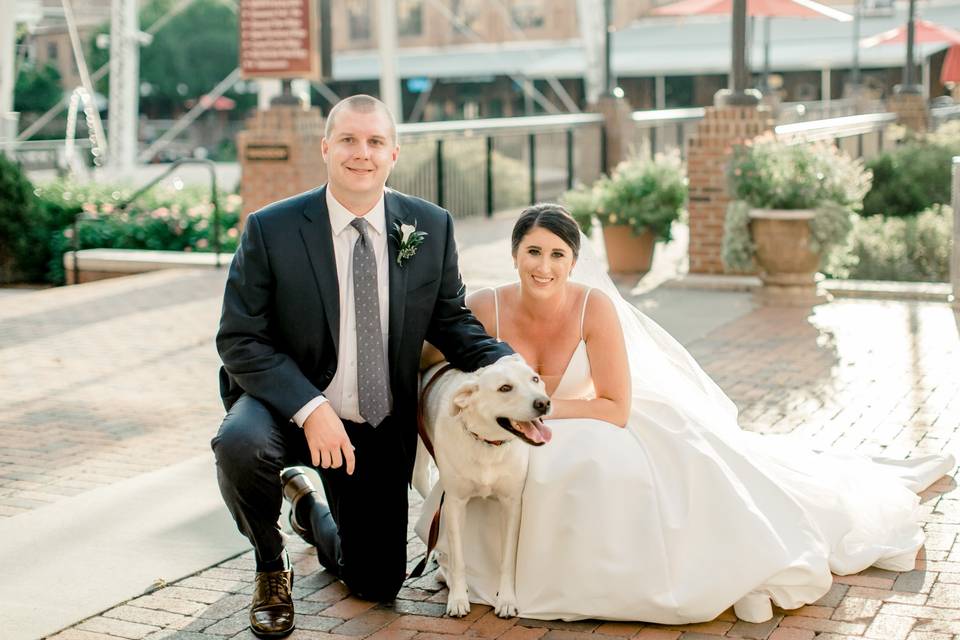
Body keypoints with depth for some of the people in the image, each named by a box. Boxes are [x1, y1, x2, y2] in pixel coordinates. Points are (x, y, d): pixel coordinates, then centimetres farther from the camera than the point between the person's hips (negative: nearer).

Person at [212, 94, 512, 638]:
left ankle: (311, 510, 43)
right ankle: (271, 564, -4)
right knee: (240, 443, -37)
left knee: (378, 584, 8)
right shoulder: (271, 229, -15)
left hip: (382, 427, 3)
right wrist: (311, 410, -29)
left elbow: (450, 319, 1)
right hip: (290, 402, -2)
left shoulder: (431, 227, -7)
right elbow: (240, 339, -15)